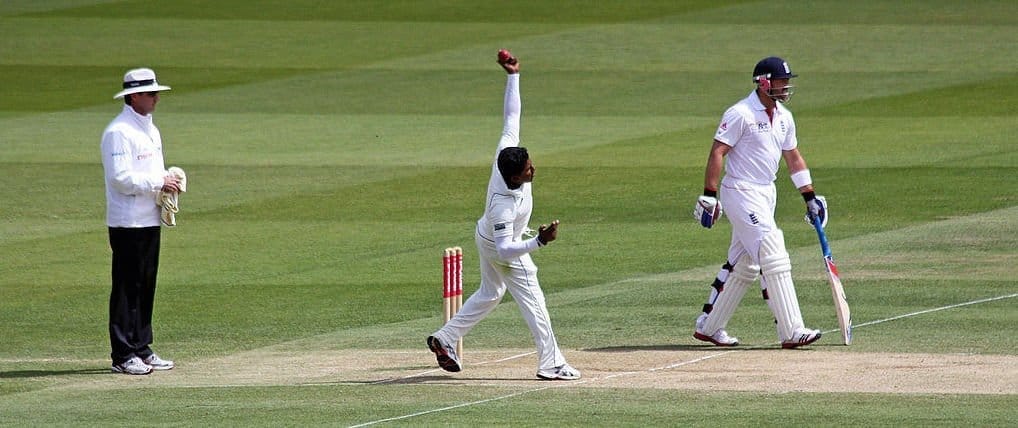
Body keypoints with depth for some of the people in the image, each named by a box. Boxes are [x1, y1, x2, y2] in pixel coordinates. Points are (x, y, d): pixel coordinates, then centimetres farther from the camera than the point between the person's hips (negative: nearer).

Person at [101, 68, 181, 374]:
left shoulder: (150, 129, 17)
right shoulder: (119, 132, -13)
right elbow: (121, 178, -21)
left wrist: (170, 181, 5)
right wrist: (159, 183, -17)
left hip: (150, 220, 9)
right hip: (128, 223, -9)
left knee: (146, 287, 12)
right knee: (127, 288, -7)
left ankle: (141, 349, 18)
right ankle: (123, 356, -5)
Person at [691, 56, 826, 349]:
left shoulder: (783, 117, 11)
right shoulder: (741, 114, -15)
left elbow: (793, 157, 19)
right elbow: (717, 153, -16)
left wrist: (809, 196, 17)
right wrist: (709, 195, -21)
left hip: (766, 194, 9)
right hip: (741, 193, -9)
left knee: (744, 265, 12)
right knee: (774, 257, -14)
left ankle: (708, 326, 21)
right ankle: (791, 332, -16)